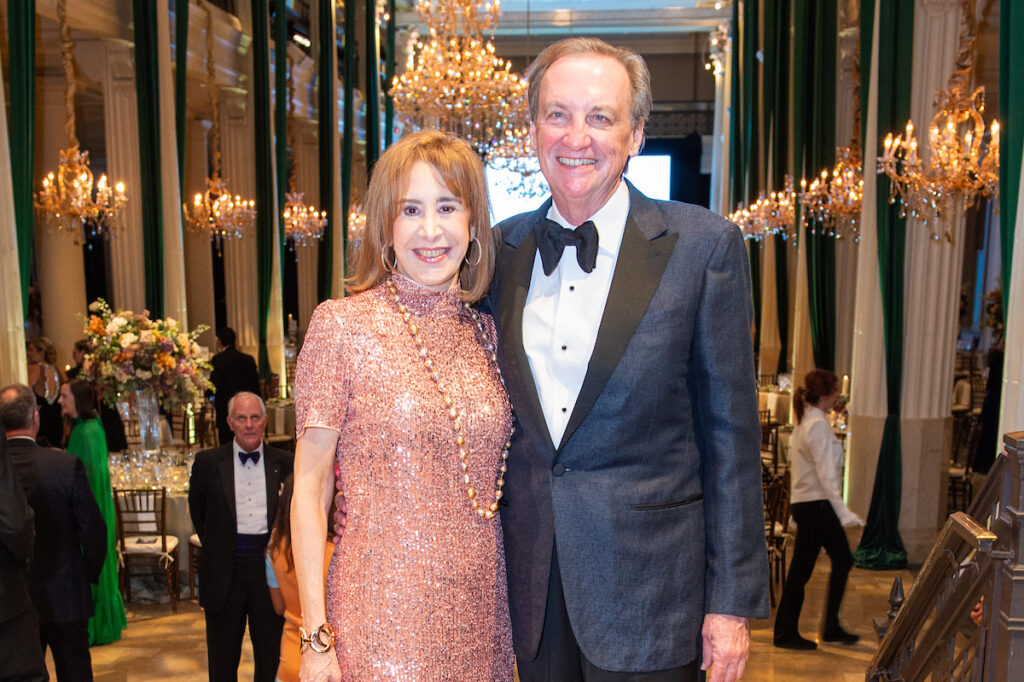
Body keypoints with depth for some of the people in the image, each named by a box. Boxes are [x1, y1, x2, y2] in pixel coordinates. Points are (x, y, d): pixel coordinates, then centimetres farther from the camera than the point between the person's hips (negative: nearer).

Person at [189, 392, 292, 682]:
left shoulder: (283, 463, 0)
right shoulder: (208, 462, 0)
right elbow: (197, 509, 12)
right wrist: (215, 547, 11)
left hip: (269, 567, 0)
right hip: (224, 571, 0)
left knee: (271, 655, 11)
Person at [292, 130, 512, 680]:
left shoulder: (487, 332, 3)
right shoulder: (343, 325, -9)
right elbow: (309, 489, -7)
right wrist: (315, 636, -9)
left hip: (480, 617, 4)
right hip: (382, 617, -4)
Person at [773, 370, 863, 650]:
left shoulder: (805, 422, 12)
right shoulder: (817, 425, -18)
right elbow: (826, 474, -23)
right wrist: (844, 512, -26)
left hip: (816, 504, 10)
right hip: (814, 504, -10)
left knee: (843, 559, 14)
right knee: (801, 568, 0)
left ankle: (832, 627, 23)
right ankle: (785, 633, 12)